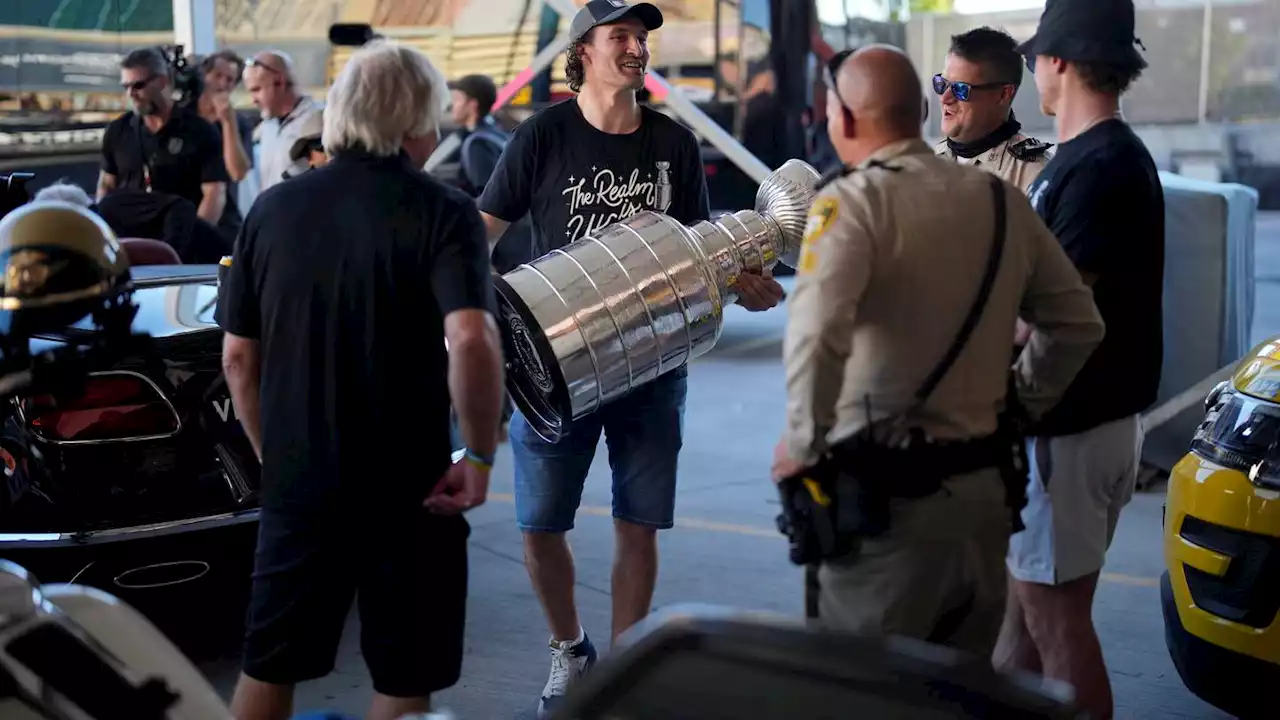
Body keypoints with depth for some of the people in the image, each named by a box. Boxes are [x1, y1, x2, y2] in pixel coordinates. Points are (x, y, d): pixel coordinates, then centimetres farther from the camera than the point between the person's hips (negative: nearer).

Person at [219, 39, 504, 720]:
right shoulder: (442, 211, -11)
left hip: (295, 482, 4)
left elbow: (237, 358, 5)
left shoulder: (273, 208, 2)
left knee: (268, 664, 19)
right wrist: (480, 456, -15)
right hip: (406, 486, -4)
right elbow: (472, 341, -26)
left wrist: (272, 454, 16)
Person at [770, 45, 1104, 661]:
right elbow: (1078, 322, 14)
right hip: (985, 483, 6)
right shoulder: (1002, 200, 7)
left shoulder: (854, 202, -12)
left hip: (890, 493, -6)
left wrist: (802, 442, -14)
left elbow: (816, 335, -27)